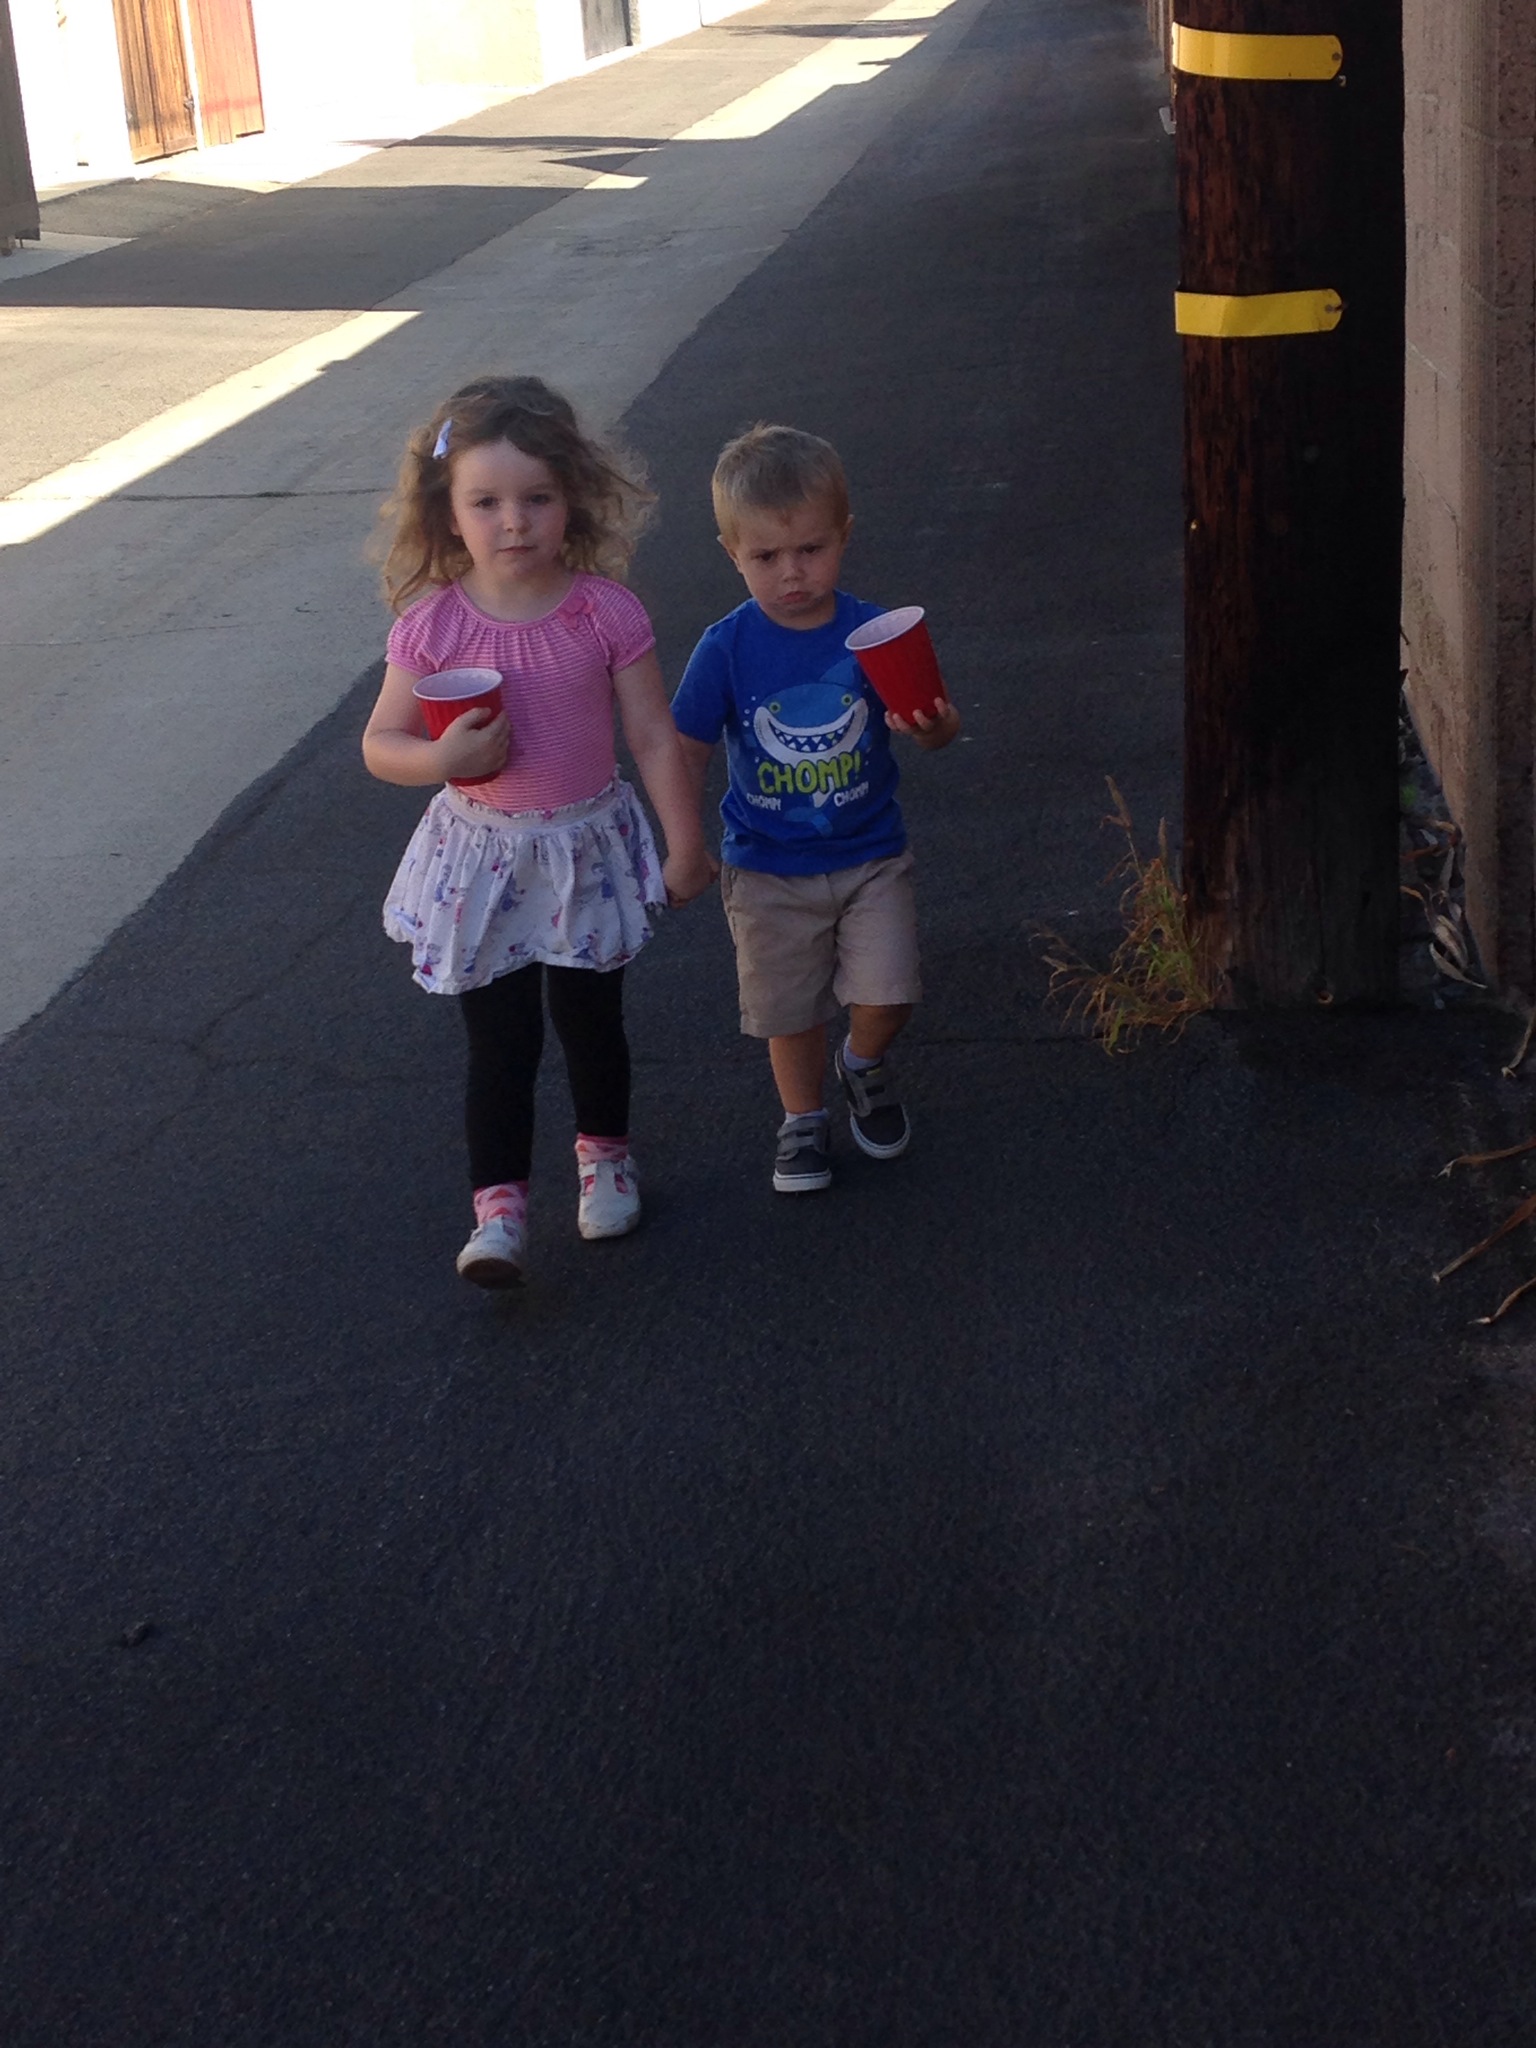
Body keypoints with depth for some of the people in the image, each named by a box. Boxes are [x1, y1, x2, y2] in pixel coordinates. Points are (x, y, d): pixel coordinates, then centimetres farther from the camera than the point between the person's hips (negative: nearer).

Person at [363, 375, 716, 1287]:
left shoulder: (606, 613, -13)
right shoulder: (432, 624, -12)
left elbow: (656, 739, -5)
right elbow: (380, 744, -3)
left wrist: (687, 849, -1)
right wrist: (441, 758, -24)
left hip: (588, 850, 0)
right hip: (481, 857, 0)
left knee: (591, 1019, 17)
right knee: (500, 1042, 3)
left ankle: (604, 1152, 42)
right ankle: (499, 1207, 13)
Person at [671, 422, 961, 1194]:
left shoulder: (874, 632, -10)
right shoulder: (726, 649, -12)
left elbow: (923, 722, -5)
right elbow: (687, 751, -5)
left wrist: (935, 728, -29)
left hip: (870, 856, 0)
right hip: (769, 869, 0)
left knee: (885, 998, -5)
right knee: (790, 1010, 11)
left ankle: (863, 1063, 30)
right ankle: (803, 1117, 37)